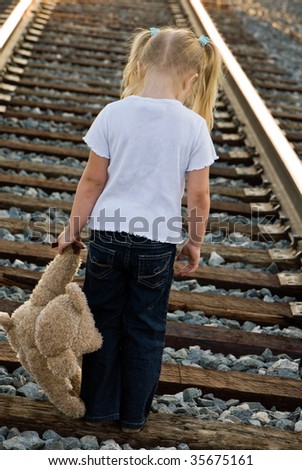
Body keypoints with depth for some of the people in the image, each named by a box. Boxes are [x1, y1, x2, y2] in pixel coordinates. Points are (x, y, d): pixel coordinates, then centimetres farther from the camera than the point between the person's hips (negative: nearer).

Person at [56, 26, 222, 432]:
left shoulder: (114, 114, -7)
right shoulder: (194, 125, -8)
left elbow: (93, 180, -3)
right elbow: (198, 195, -5)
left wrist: (74, 228, 8)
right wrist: (195, 242, 9)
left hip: (109, 234, 1)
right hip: (158, 243, 0)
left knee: (103, 321, 17)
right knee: (145, 330, 15)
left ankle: (99, 405, 30)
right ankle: (134, 414, 28)